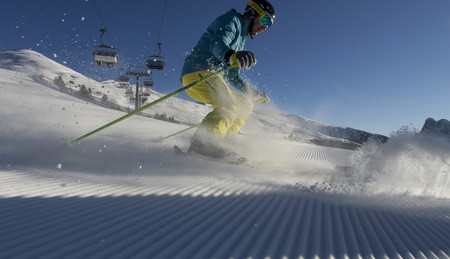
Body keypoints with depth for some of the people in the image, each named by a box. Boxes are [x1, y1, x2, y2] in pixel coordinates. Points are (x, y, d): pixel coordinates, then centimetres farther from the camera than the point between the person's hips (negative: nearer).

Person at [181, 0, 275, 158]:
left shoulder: (241, 40, 27)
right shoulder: (231, 20, 0)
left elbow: (232, 76, 30)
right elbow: (217, 43, -24)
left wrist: (254, 93, 29)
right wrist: (231, 56, -46)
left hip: (208, 75, 10)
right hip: (197, 70, -10)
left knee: (245, 104, 8)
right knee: (229, 105, -27)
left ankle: (214, 144, -4)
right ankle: (202, 143, -37)